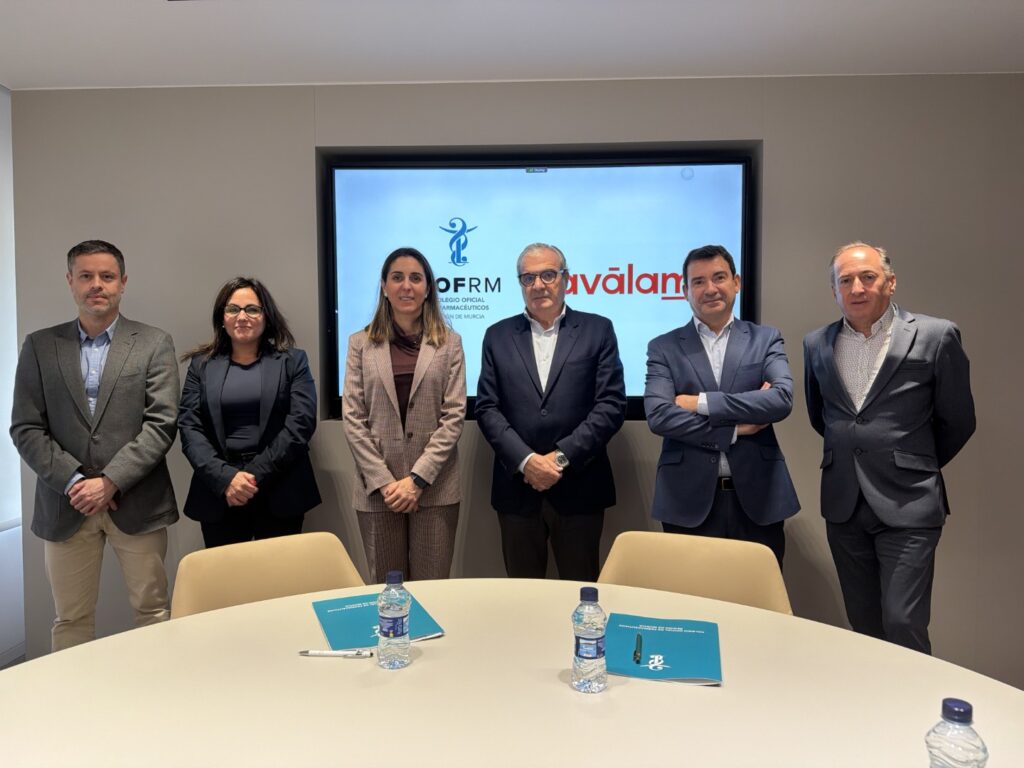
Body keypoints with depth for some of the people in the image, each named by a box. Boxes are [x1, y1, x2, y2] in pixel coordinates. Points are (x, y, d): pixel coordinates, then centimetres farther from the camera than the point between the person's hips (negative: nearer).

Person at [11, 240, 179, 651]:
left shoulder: (154, 343, 1)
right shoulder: (40, 346, 8)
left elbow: (161, 424, -6)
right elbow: (25, 428, 3)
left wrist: (109, 481, -13)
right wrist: (73, 481, -9)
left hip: (136, 503, -2)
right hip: (66, 504, 2)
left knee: (153, 612, 7)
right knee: (70, 620, 12)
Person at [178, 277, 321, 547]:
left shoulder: (292, 360, 4)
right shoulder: (201, 365, 9)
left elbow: (301, 423, -6)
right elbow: (189, 428, 0)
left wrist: (255, 475, -13)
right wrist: (225, 477, -15)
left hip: (280, 493, -1)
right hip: (219, 493, 2)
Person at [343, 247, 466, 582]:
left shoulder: (449, 343, 4)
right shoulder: (361, 343, 6)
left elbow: (454, 416, -3)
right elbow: (352, 419, 1)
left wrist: (418, 478, -11)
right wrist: (383, 481, -9)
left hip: (435, 488, 0)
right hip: (377, 490, 1)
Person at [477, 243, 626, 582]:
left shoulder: (597, 330, 3)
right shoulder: (498, 336, 8)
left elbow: (612, 404, -5)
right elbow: (487, 408, 2)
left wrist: (561, 457, -13)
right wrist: (526, 460, -12)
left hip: (579, 488, -1)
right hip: (517, 487, 2)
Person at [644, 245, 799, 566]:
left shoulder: (766, 339, 7)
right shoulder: (664, 347, 4)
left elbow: (782, 399, -10)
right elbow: (658, 416, -9)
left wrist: (701, 403, -13)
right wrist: (734, 430, -10)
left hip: (757, 498, 1)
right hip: (689, 500, -1)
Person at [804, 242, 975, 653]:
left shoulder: (935, 336, -6)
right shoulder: (816, 344, 5)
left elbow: (957, 421, 3)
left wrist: (916, 468, 13)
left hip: (907, 505, -4)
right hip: (843, 506, 4)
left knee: (903, 625, -6)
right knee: (864, 625, 14)